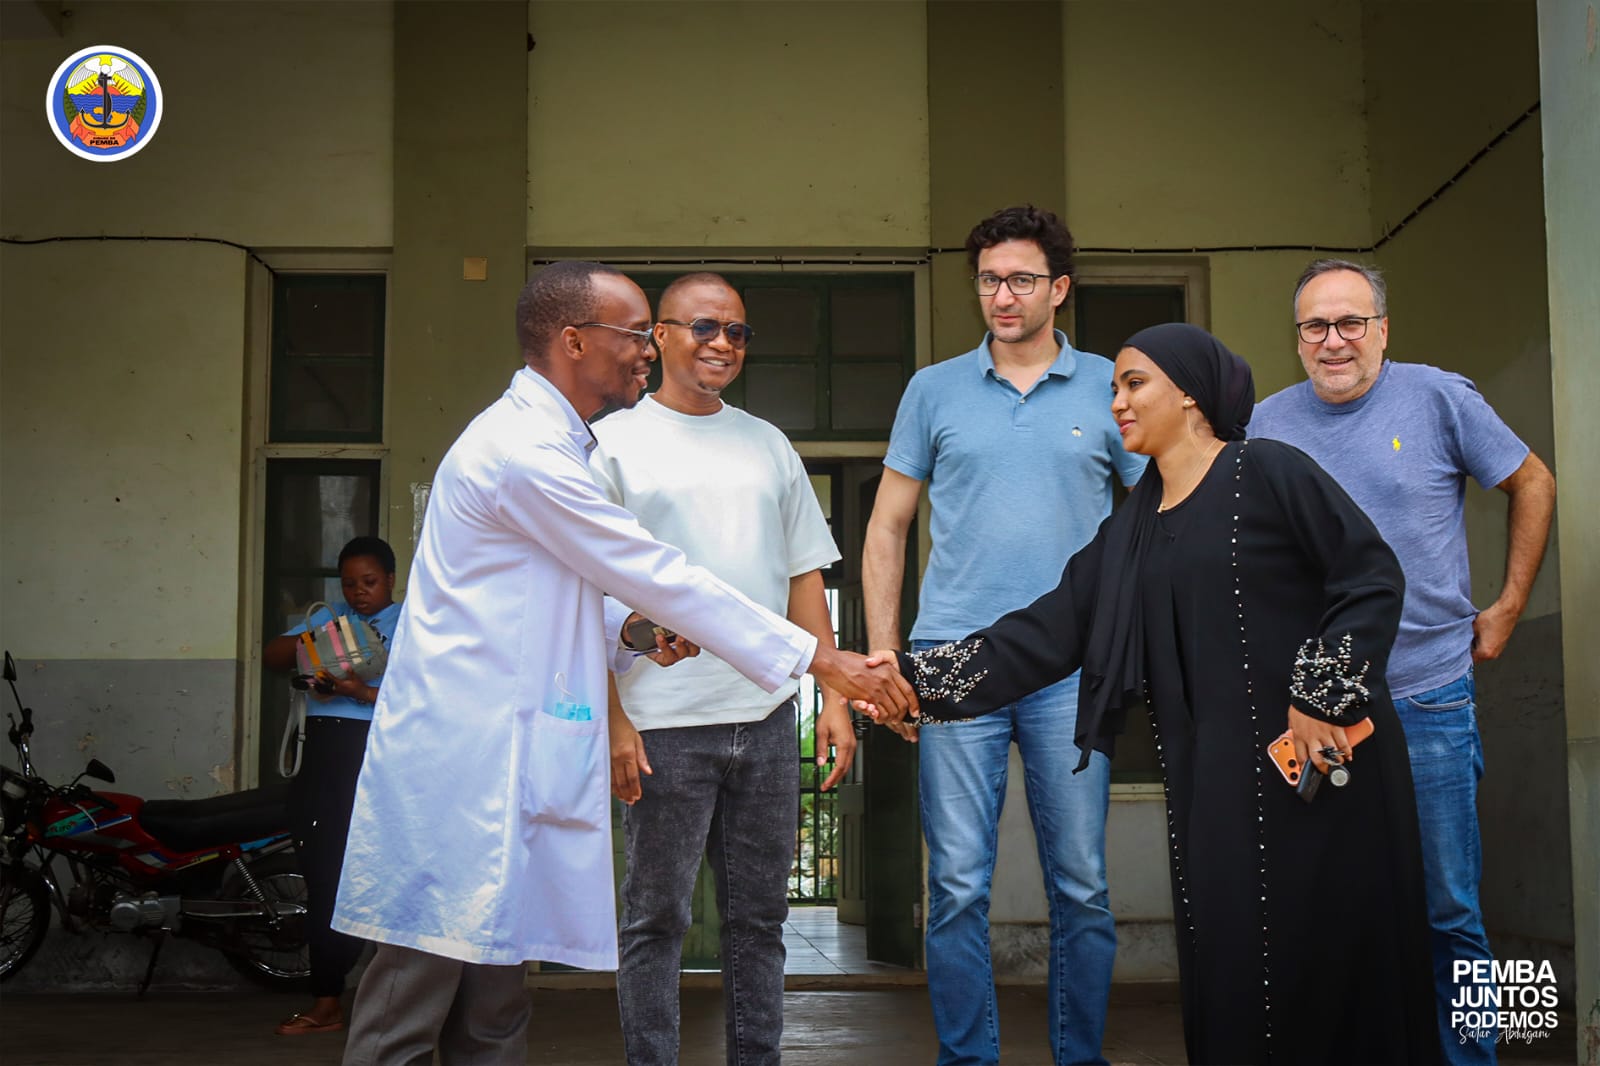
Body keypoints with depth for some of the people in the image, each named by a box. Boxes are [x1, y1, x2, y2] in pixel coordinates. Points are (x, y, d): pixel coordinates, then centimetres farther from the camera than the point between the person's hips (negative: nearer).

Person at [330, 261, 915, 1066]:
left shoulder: (549, 442, 18)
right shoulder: (525, 451, -14)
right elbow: (659, 577, -15)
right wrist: (821, 662, -10)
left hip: (505, 753, 10)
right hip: (461, 756, -10)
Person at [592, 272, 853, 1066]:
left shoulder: (768, 444, 15)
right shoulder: (615, 441, 2)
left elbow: (804, 575, 16)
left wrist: (834, 694, 7)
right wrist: (612, 719, -11)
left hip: (768, 718, 4)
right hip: (663, 724, -4)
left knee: (758, 915, 10)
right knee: (656, 917, 4)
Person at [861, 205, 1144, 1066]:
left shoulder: (1110, 390, 6)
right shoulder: (934, 390, 8)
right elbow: (887, 527, 10)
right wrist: (881, 653, 3)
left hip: (1073, 668, 0)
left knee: (1081, 886, 5)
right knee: (958, 884, 2)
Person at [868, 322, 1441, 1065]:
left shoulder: (1267, 472, -4)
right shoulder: (1129, 528, 14)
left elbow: (1373, 576, -8)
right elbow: (1049, 631, 8)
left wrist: (1325, 695, -15)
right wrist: (921, 677, -1)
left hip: (1321, 761, -6)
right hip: (1212, 779, 6)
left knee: (1329, 963, 0)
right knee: (1231, 976, 8)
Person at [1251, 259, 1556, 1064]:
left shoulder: (1439, 398, -4)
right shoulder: (1270, 423, 3)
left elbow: (1532, 484, 8)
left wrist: (1507, 608, 7)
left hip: (1429, 699, -2)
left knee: (1449, 912, 5)